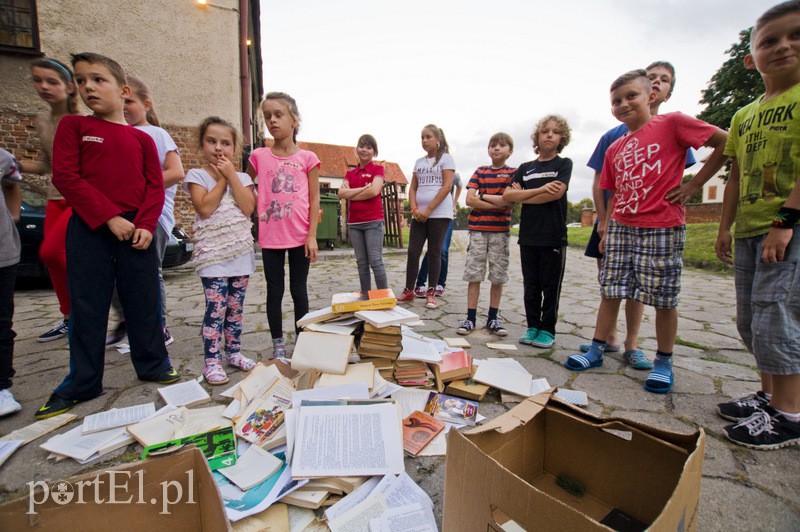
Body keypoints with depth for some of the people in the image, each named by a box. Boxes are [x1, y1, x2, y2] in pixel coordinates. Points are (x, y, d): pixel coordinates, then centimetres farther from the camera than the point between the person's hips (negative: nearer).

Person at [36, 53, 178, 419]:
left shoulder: (142, 138, 9)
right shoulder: (73, 126, 5)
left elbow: (155, 185, 4)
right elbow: (65, 177, -4)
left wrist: (145, 225, -11)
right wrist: (109, 217, -15)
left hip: (136, 230, 1)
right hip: (89, 229, -1)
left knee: (143, 301, 8)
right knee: (87, 306, 5)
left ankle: (153, 364, 24)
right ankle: (82, 383, 19)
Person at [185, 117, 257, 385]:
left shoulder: (242, 177, 9)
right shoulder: (197, 175, 1)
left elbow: (248, 207, -8)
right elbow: (205, 208, -14)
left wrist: (231, 175, -7)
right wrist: (221, 179, -7)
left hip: (241, 252, 3)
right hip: (212, 254, -3)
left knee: (235, 307, 11)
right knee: (216, 307, -6)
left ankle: (233, 352, 24)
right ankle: (212, 361, 5)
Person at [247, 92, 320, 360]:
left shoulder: (307, 158, 0)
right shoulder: (259, 156, 4)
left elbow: (314, 199, 0)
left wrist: (312, 235, -6)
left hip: (300, 237, -1)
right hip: (270, 237, 2)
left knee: (299, 290, 9)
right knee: (274, 291, 8)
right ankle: (278, 345, 22)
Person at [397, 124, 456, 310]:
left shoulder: (446, 158, 1)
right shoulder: (419, 162, 17)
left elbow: (447, 187, -9)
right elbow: (413, 188, 13)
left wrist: (428, 210, -14)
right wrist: (414, 209, -5)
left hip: (439, 214, -4)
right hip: (419, 215, 5)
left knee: (434, 253, 0)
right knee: (413, 252, 1)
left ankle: (431, 293, 10)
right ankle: (408, 290, 12)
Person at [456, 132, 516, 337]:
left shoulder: (513, 173, 5)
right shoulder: (480, 172, 10)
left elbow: (509, 200, -11)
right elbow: (469, 199, -3)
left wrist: (483, 196, -4)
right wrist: (497, 204, -9)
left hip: (501, 230, -1)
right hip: (478, 229, 1)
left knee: (498, 276, 5)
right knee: (473, 274, 0)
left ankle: (493, 318, 16)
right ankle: (470, 318, 7)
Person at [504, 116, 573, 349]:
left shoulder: (564, 164, 5)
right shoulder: (525, 168, 13)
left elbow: (556, 193, -12)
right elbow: (507, 195, -2)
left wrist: (523, 195, -4)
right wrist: (540, 190, -12)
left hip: (554, 235, -3)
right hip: (528, 235, 3)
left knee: (551, 286, 4)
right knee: (530, 285, 8)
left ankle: (548, 329, 16)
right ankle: (533, 326, 21)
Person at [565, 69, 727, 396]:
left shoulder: (672, 123, -1)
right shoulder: (615, 148, 14)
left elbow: (726, 142, -3)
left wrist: (693, 185, -6)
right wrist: (606, 230, 10)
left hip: (663, 228, -5)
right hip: (621, 228, 5)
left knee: (663, 299, 3)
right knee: (610, 291, 7)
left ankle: (663, 363, 19)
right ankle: (596, 350, 18)